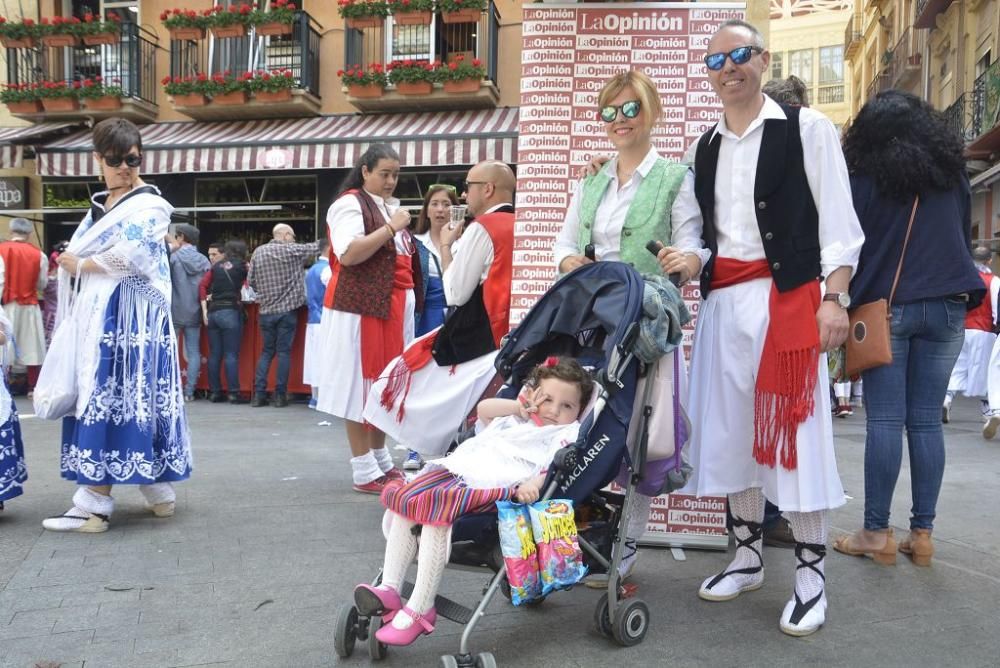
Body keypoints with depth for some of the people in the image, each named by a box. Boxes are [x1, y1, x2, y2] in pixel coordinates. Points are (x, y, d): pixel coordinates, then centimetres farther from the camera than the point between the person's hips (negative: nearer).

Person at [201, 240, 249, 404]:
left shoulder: (216, 266, 11)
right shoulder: (241, 266, 0)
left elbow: (203, 285, 4)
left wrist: (204, 310, 3)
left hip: (212, 311, 5)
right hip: (231, 311, -5)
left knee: (214, 354, 8)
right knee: (231, 354, -4)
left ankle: (215, 392, 11)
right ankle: (233, 393, -5)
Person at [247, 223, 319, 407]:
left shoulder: (258, 252, 4)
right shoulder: (292, 250, -6)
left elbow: (251, 281, 5)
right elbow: (317, 247, 2)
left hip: (266, 310, 4)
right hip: (287, 309, -3)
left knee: (267, 351, 13)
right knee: (284, 352, 2)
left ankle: (259, 394, 7)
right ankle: (280, 395, 3)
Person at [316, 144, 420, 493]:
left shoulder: (392, 206, 20)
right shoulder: (349, 203, -5)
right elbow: (348, 254, -19)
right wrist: (391, 228, -17)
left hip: (394, 306, 8)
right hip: (360, 306, -8)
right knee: (361, 383, -3)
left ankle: (381, 460, 22)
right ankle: (364, 471, 2)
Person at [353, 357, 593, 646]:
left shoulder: (567, 433, 9)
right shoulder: (517, 418, 32)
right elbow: (483, 409, 34)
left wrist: (534, 483, -28)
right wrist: (520, 405, 24)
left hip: (491, 489, -8)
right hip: (454, 471, 8)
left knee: (436, 520, -30)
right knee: (401, 508, -7)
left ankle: (420, 609, -21)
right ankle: (389, 589, -3)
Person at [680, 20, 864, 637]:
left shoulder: (806, 128, 1)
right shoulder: (707, 147, 16)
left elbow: (838, 221, -4)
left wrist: (835, 298, -12)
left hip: (787, 295, -5)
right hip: (724, 300, 5)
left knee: (793, 428, -6)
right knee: (732, 427, 8)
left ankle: (812, 574, 7)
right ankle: (748, 557, 22)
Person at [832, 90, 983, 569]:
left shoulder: (865, 180, -1)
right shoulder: (953, 174, 10)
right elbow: (965, 238, 19)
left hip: (886, 307, -3)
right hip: (946, 308, 3)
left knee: (884, 420, -3)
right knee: (926, 420, 5)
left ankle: (877, 532, 0)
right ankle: (922, 533, 7)